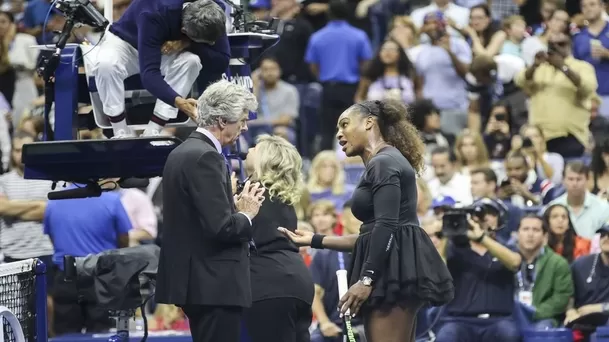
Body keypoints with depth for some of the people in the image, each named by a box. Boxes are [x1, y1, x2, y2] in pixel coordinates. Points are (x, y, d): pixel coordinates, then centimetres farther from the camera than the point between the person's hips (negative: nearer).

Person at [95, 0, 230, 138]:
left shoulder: (211, 14, -25)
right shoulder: (155, 15, -40)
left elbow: (221, 64, -24)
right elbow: (148, 72, -46)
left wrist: (188, 43, -39)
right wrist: (178, 102, -61)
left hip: (165, 48, 4)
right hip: (125, 42, -4)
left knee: (191, 61, -31)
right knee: (106, 64, -39)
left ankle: (152, 131, -27)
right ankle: (121, 133, -25)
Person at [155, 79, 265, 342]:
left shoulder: (182, 153, 14)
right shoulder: (205, 157, -16)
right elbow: (221, 227, -23)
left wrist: (237, 207, 9)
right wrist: (246, 214, -4)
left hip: (195, 280, 10)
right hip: (215, 284, -10)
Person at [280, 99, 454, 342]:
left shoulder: (383, 163, -8)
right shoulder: (384, 164, 23)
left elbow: (386, 227, -19)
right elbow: (370, 235, 24)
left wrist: (366, 279, -23)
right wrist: (315, 240, 26)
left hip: (393, 272, -10)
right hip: (394, 273, 10)